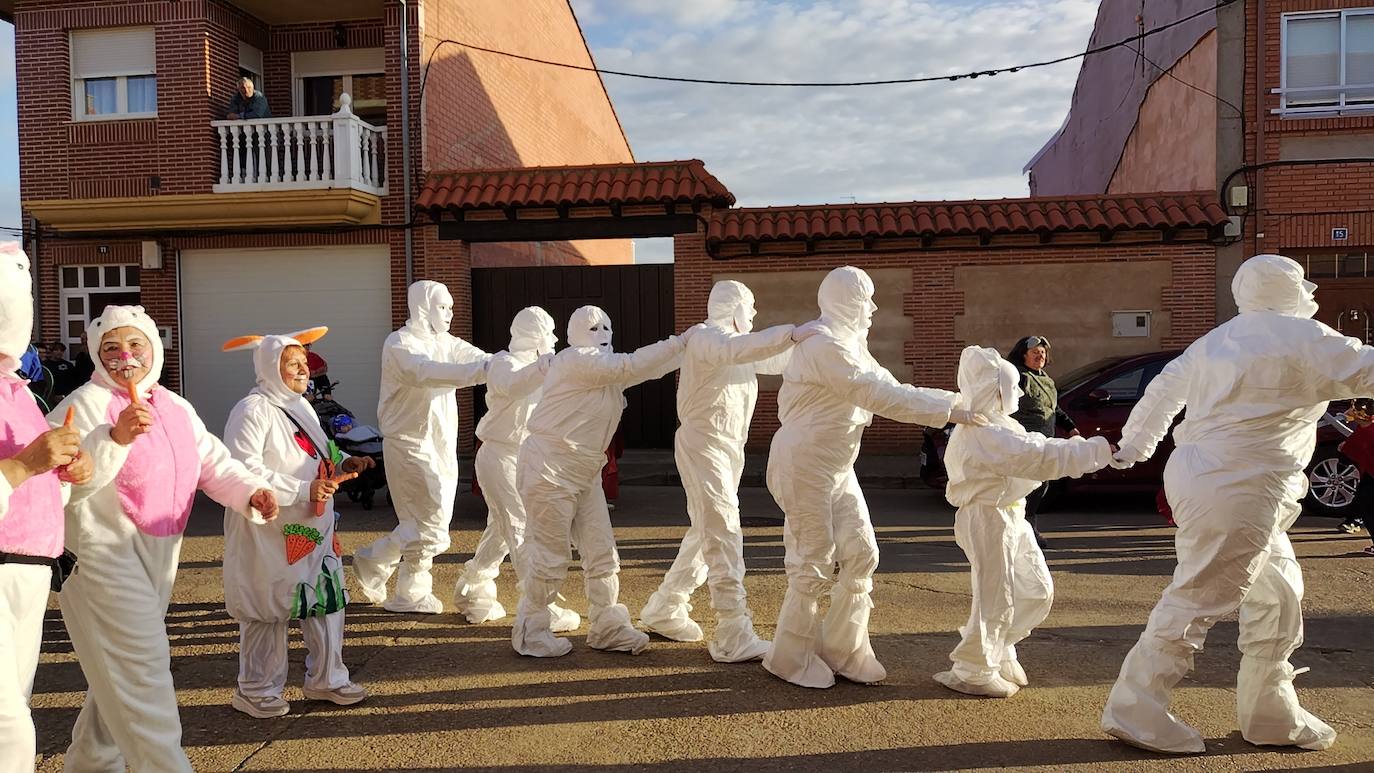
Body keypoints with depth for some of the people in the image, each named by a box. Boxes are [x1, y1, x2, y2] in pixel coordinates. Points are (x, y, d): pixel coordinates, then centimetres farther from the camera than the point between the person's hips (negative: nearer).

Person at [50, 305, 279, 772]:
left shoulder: (175, 407, 9)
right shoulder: (86, 405, -13)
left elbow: (213, 462, 9)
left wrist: (251, 490, -8)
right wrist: (115, 438, -38)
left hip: (158, 555, 8)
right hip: (104, 554, -8)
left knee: (117, 670, 22)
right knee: (142, 671, -9)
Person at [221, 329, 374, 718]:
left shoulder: (301, 406, 13)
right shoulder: (252, 411, -15)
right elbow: (245, 470, -24)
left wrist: (343, 463, 4)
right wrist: (304, 490, -24)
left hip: (314, 527, 8)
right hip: (270, 532, -8)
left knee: (327, 600, 12)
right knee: (269, 611, 3)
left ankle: (325, 679, 26)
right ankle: (256, 690, 20)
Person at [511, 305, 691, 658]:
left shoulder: (607, 368, 13)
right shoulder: (574, 360, -15)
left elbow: (649, 368, 14)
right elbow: (630, 367, -21)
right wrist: (680, 341, -17)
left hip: (585, 472, 9)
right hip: (549, 468, -9)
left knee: (601, 551, 7)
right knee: (550, 556, -1)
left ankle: (606, 627, 17)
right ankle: (530, 632, 15)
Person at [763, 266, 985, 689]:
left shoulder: (849, 345, 14)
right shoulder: (824, 345, -19)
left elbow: (893, 388, 13)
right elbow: (879, 396, -24)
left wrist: (956, 398, 5)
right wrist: (945, 411, -20)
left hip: (837, 469, 10)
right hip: (804, 465, -10)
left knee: (860, 554, 8)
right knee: (814, 562, -2)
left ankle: (842, 650, 20)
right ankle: (791, 658, 14)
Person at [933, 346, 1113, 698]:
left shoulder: (999, 426, 12)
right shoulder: (985, 433, -24)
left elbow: (1035, 447, 13)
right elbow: (1041, 458, -28)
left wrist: (1081, 446, -1)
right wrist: (1097, 450, -23)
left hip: (1011, 516, 11)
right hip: (989, 519, -11)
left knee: (1037, 590, 17)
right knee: (996, 598, -2)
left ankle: (999, 651, 33)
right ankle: (973, 672, 14)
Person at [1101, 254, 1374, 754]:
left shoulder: (1217, 340, 14)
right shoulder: (1301, 339, -10)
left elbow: (1163, 389, 22)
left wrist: (1133, 444, 33)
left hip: (1203, 478, 9)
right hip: (1239, 493, -9)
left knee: (1278, 595, 19)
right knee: (1197, 602, -4)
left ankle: (1270, 716, 29)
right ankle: (1135, 711, 3)